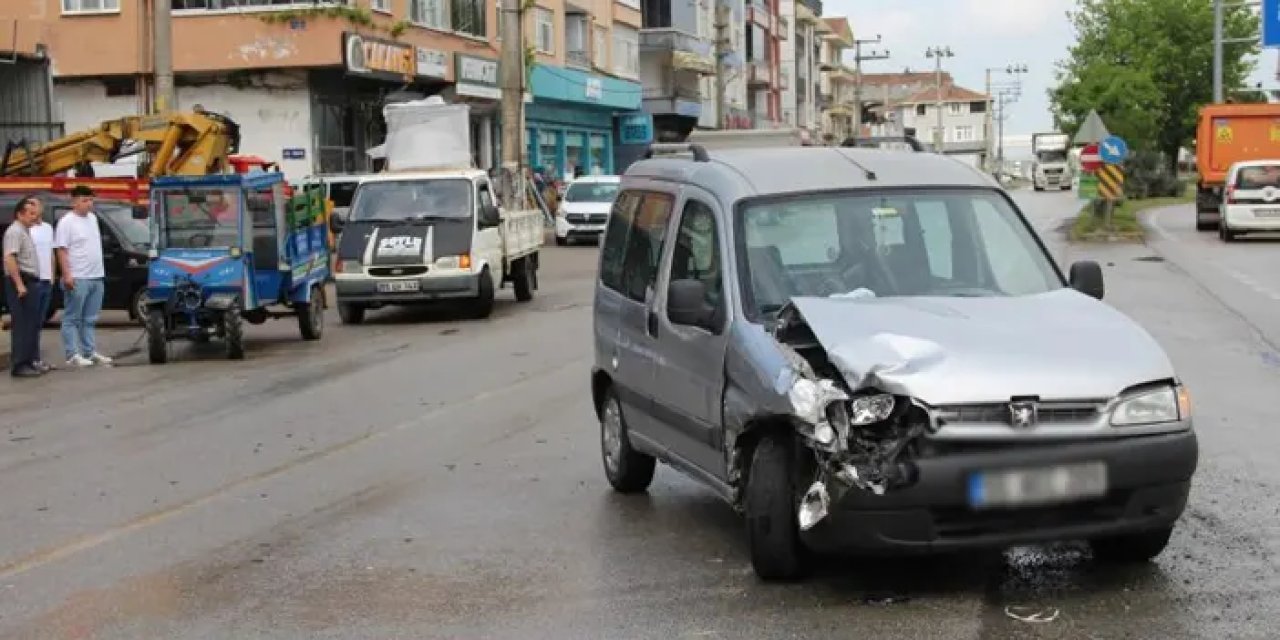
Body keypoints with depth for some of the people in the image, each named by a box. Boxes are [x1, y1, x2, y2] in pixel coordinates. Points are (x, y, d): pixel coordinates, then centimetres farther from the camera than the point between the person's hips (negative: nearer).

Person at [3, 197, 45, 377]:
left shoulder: (25, 231, 20)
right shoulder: (15, 232, -12)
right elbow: (9, 258, -22)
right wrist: (19, 284, -26)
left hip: (28, 282, 10)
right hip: (21, 282, -10)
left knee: (32, 323, 13)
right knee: (23, 324, -10)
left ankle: (28, 361, 19)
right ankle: (19, 365, -10)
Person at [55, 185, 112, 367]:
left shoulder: (92, 218, 14)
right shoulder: (67, 222, -10)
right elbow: (61, 250, -15)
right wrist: (66, 274, -22)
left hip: (96, 277, 8)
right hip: (77, 278, -8)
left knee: (90, 319, 12)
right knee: (72, 318, -3)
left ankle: (90, 352, 17)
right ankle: (72, 355, -3)